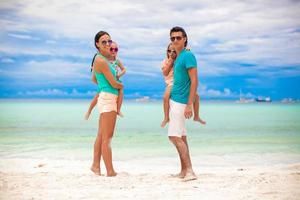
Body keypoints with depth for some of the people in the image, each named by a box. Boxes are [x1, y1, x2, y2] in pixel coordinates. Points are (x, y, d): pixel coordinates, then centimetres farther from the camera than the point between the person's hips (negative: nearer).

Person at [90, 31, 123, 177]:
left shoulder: (102, 59, 15)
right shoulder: (102, 61, -14)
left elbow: (94, 79, 29)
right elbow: (114, 84, -11)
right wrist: (122, 85, 8)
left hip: (105, 99, 10)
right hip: (108, 98, -10)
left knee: (101, 136, 14)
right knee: (107, 137, -8)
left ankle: (96, 165, 22)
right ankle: (110, 171, -5)